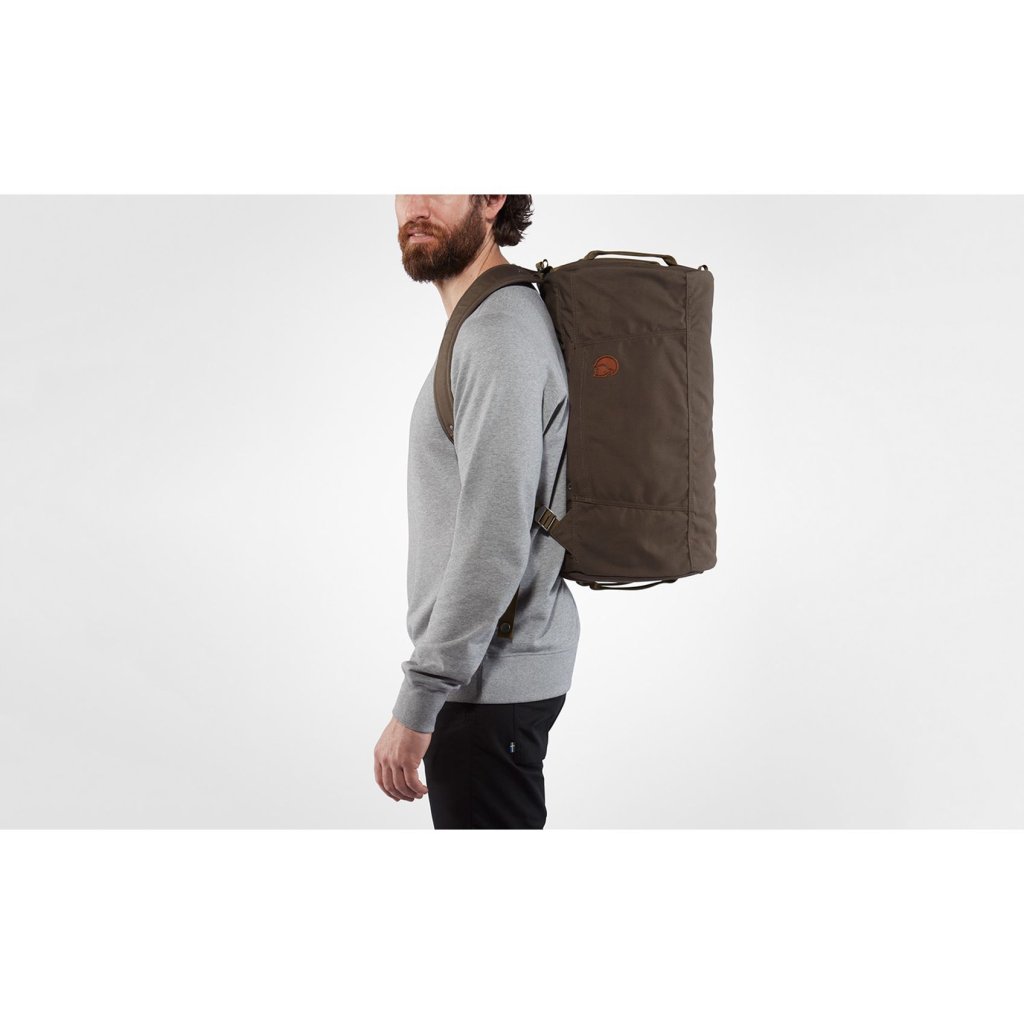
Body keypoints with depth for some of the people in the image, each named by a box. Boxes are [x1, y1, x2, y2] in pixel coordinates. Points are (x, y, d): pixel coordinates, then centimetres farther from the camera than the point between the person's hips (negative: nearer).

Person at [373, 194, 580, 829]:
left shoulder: (500, 333, -20)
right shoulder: (483, 325, 14)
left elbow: (495, 543, -26)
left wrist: (416, 705, -23)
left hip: (491, 682, -10)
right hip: (491, 669, 10)